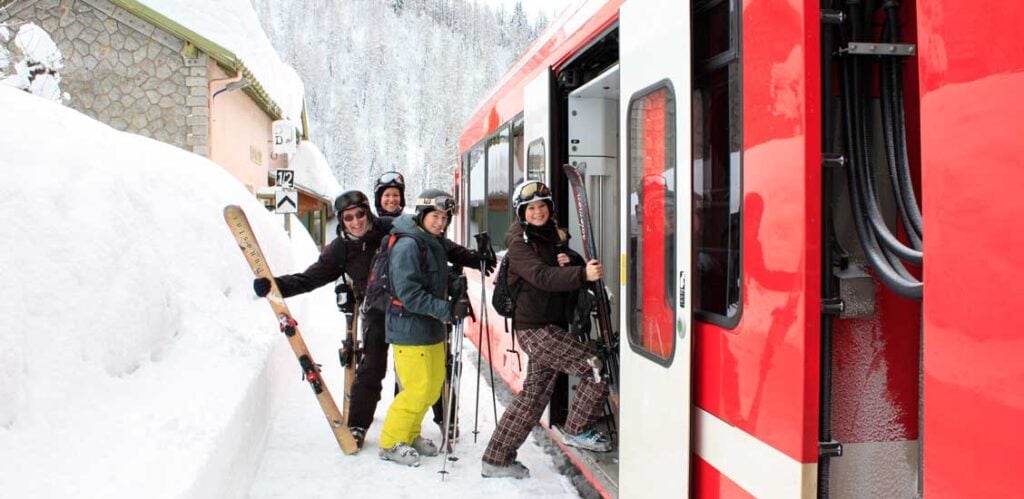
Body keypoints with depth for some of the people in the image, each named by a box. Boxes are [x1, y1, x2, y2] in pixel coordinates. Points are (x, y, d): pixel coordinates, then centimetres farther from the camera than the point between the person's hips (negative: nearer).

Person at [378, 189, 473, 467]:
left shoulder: (434, 244, 14)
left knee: (434, 386, 15)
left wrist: (455, 300, 6)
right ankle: (391, 443, 12)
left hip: (432, 329, 9)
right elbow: (408, 293, -23)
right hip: (409, 329, -9)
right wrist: (447, 310, -23)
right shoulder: (408, 245, -16)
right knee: (418, 389, -6)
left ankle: (410, 434, 33)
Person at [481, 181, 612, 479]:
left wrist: (567, 265, -4)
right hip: (534, 327, -8)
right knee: (596, 369, -13)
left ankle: (496, 460, 21)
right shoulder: (520, 242, -10)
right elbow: (542, 276, -26)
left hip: (553, 325, 8)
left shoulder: (555, 237, 15)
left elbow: (565, 278, 19)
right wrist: (582, 274, -39)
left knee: (535, 394, 11)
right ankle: (577, 431, 7)